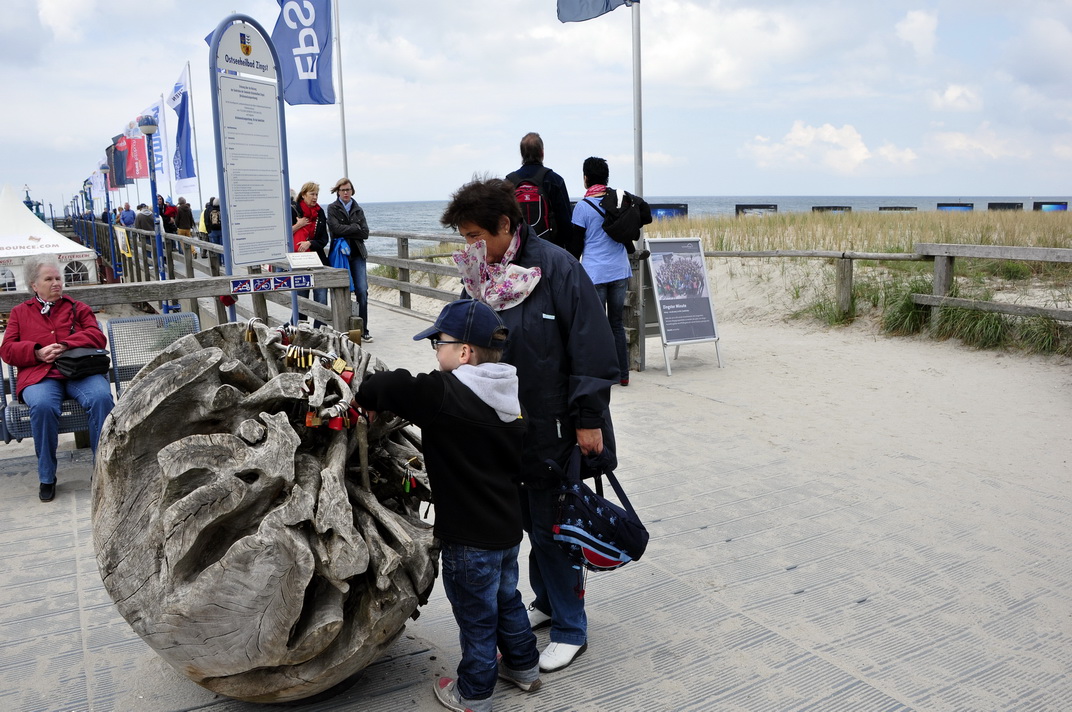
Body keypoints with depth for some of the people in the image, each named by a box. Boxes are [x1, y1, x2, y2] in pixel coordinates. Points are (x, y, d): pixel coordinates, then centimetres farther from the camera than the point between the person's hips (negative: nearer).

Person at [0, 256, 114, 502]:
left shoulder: (78, 308, 22)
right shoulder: (20, 312, 23)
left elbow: (97, 336, 7)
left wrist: (65, 346, -11)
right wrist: (38, 352, -9)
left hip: (80, 371, 0)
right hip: (40, 375, 0)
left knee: (102, 397, -34)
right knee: (42, 406, -36)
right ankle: (47, 477, -19)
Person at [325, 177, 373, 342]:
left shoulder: (358, 209, 15)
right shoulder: (332, 208, 5)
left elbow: (365, 233, 3)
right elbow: (336, 228, -13)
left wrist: (346, 232, -6)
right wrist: (356, 227, -3)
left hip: (357, 254, 3)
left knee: (362, 291, -6)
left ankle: (363, 331, 0)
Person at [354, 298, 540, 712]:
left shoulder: (443, 394, -24)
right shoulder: (508, 398, 1)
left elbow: (386, 386, -32)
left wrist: (369, 402, -11)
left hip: (469, 537, -7)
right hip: (507, 526, 8)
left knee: (476, 615, 11)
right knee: (506, 599, 26)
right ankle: (524, 666, 44)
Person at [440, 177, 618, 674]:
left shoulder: (556, 267, -16)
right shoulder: (478, 276, 4)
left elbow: (592, 348, -17)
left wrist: (588, 420, -17)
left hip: (553, 428, -6)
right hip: (506, 426, 6)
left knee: (552, 528, 4)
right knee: (529, 520, 18)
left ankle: (570, 629, 22)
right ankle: (546, 601, 40)